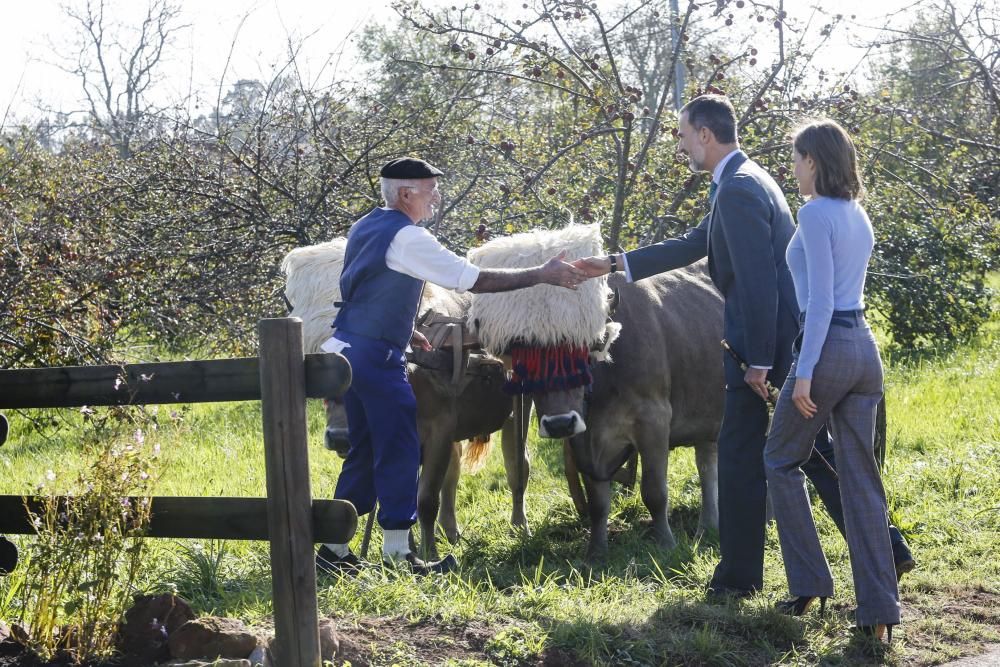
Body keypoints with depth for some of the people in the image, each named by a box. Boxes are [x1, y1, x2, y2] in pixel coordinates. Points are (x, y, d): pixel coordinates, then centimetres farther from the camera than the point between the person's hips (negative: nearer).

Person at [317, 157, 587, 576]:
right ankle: (397, 554, -4)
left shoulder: (364, 228, 15)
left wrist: (404, 332, 25)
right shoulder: (407, 238, -13)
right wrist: (541, 275, -9)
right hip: (377, 355, -9)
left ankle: (334, 548, 14)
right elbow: (473, 280, -14)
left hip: (347, 349, 9)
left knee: (364, 450, 13)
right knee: (399, 450, -4)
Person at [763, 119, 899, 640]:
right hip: (865, 346, 8)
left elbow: (820, 301, -17)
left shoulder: (816, 213, -11)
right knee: (860, 475, 6)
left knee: (781, 460, 12)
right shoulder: (858, 215, 15)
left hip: (828, 345, -8)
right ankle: (878, 610, 2)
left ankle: (810, 581, 10)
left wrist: (804, 373, -17)